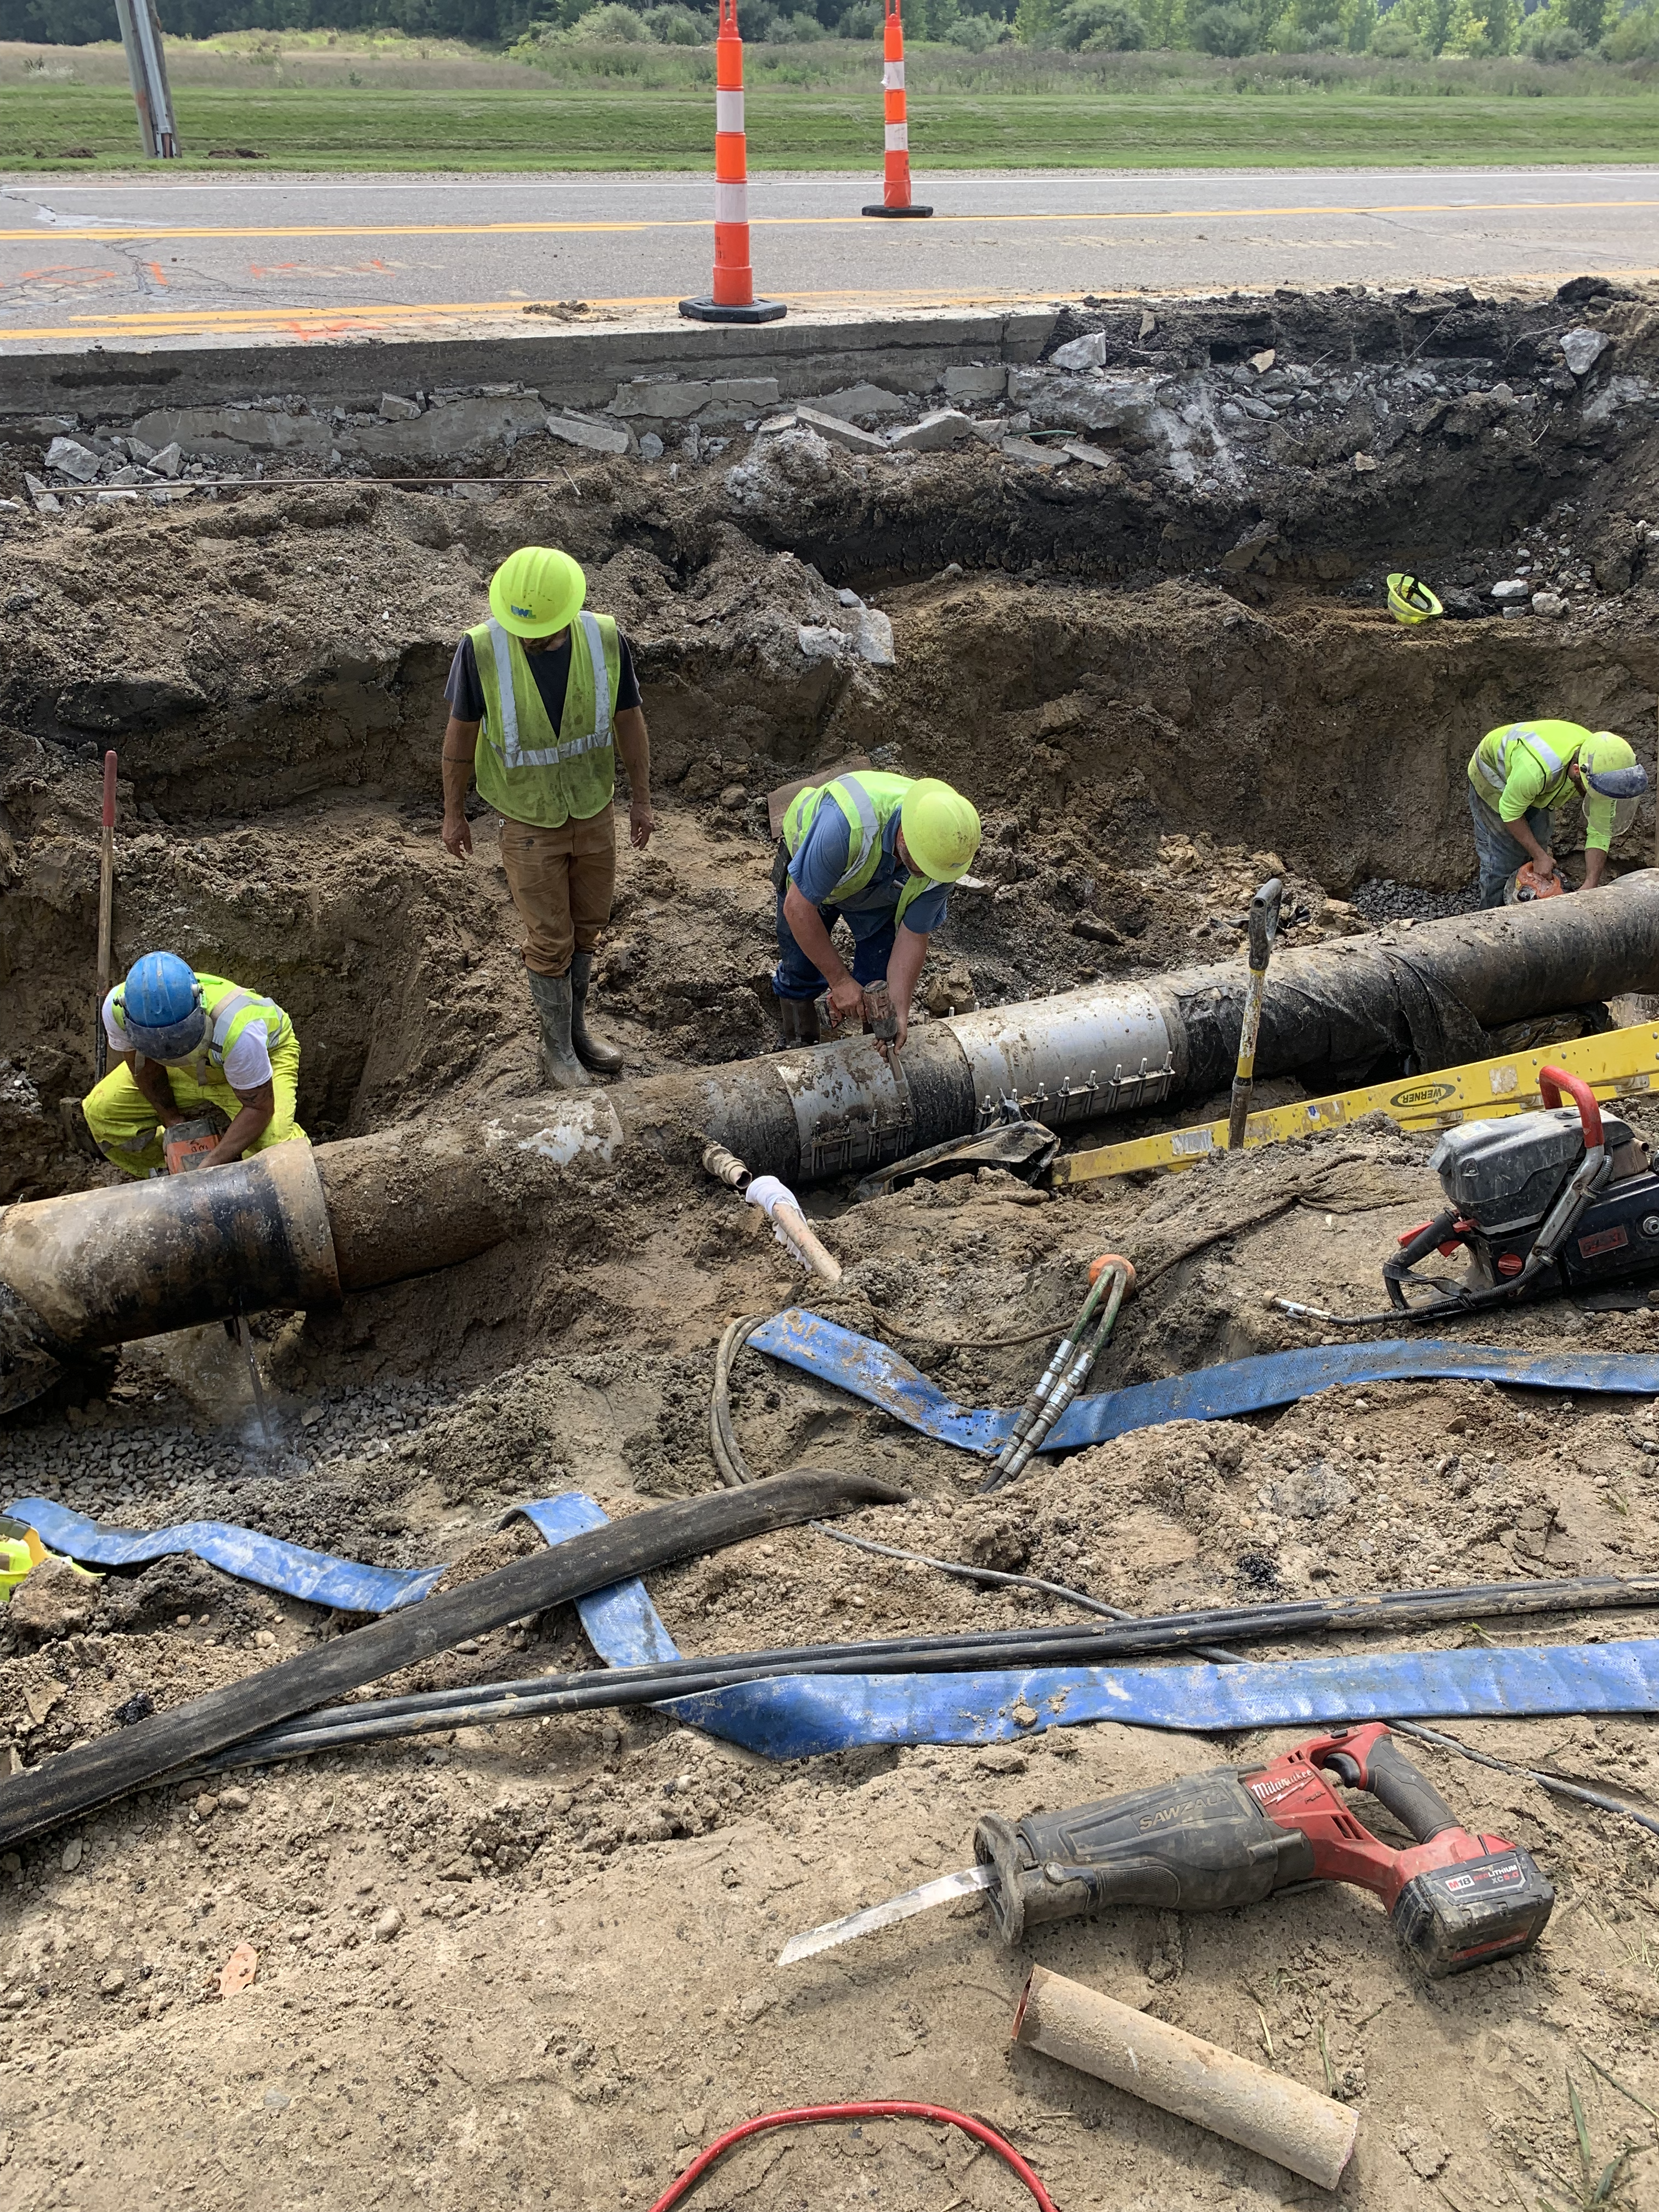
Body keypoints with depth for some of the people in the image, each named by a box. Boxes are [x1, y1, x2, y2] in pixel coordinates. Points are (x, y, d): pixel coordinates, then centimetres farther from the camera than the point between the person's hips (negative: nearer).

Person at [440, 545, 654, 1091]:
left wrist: (642, 800, 6)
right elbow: (461, 732, -9)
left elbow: (629, 721, -3)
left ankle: (576, 1027, 40)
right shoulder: (481, 649, -23)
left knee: (586, 926, 18)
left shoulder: (606, 640, -18)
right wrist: (453, 814, 0)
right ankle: (557, 1049, 25)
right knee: (549, 939, 6)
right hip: (529, 821, -3)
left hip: (594, 813, 3)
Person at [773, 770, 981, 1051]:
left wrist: (899, 1012, -32)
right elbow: (798, 907, -37)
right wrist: (840, 980, -32)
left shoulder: (942, 850, -34)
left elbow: (913, 937, -22)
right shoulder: (845, 826, -49)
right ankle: (799, 1048, 32)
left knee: (880, 982, -2)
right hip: (809, 871, -2)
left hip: (883, 890, 2)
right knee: (800, 973, 5)